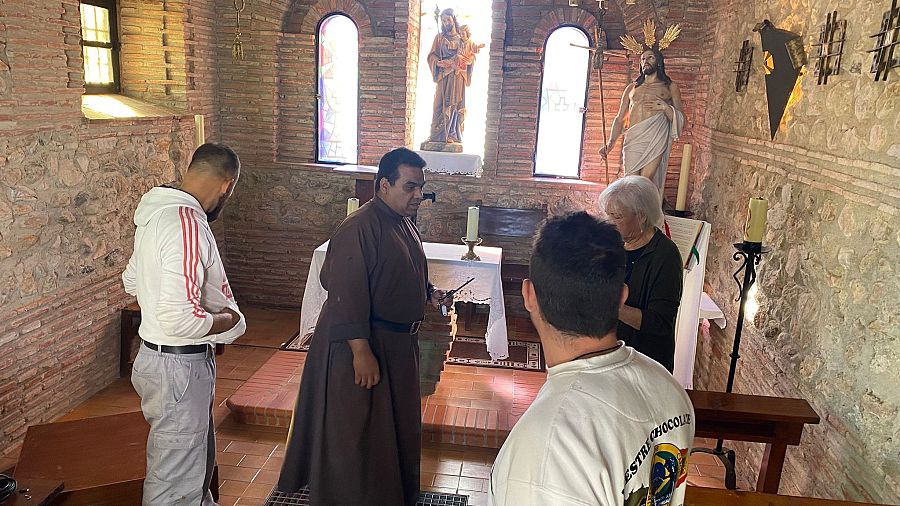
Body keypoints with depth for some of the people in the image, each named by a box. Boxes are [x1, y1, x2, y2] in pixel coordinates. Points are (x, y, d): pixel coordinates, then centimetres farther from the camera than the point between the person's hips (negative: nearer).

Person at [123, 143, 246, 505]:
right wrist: (227, 319, -16)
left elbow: (132, 280, 19)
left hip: (158, 354, 10)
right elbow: (181, 320, -33)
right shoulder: (187, 224, -27)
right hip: (180, 366, -10)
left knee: (198, 453, 28)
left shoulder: (158, 213, 4)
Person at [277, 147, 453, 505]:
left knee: (397, 425, 22)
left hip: (399, 343, 10)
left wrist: (430, 294, 4)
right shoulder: (360, 228, -22)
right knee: (355, 431, 6)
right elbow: (347, 293, -26)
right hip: (361, 344, -10)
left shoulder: (405, 224, 8)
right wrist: (361, 351, -29)